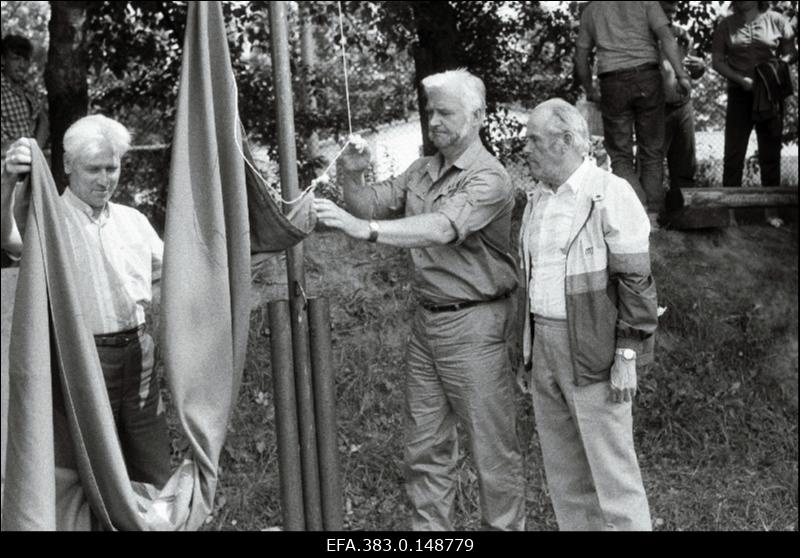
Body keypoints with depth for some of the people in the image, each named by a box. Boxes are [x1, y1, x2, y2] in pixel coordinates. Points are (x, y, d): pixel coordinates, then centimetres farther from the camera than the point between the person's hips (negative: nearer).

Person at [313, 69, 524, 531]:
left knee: (493, 445, 3)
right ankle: (429, 526, 24)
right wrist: (352, 180, -10)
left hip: (473, 324, -7)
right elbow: (371, 207, 13)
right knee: (426, 443, 13)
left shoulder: (488, 179, -15)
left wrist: (365, 230, -42)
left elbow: (443, 229, -31)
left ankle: (506, 525, 16)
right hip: (427, 319, 7)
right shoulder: (421, 171, 10)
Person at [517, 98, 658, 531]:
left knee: (611, 468, -3)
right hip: (544, 348, 7)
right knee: (562, 468, 13)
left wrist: (627, 357, -17)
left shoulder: (610, 195, -11)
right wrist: (529, 353, 18)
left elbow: (634, 282, -13)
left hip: (594, 352, -7)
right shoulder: (538, 198, 12)